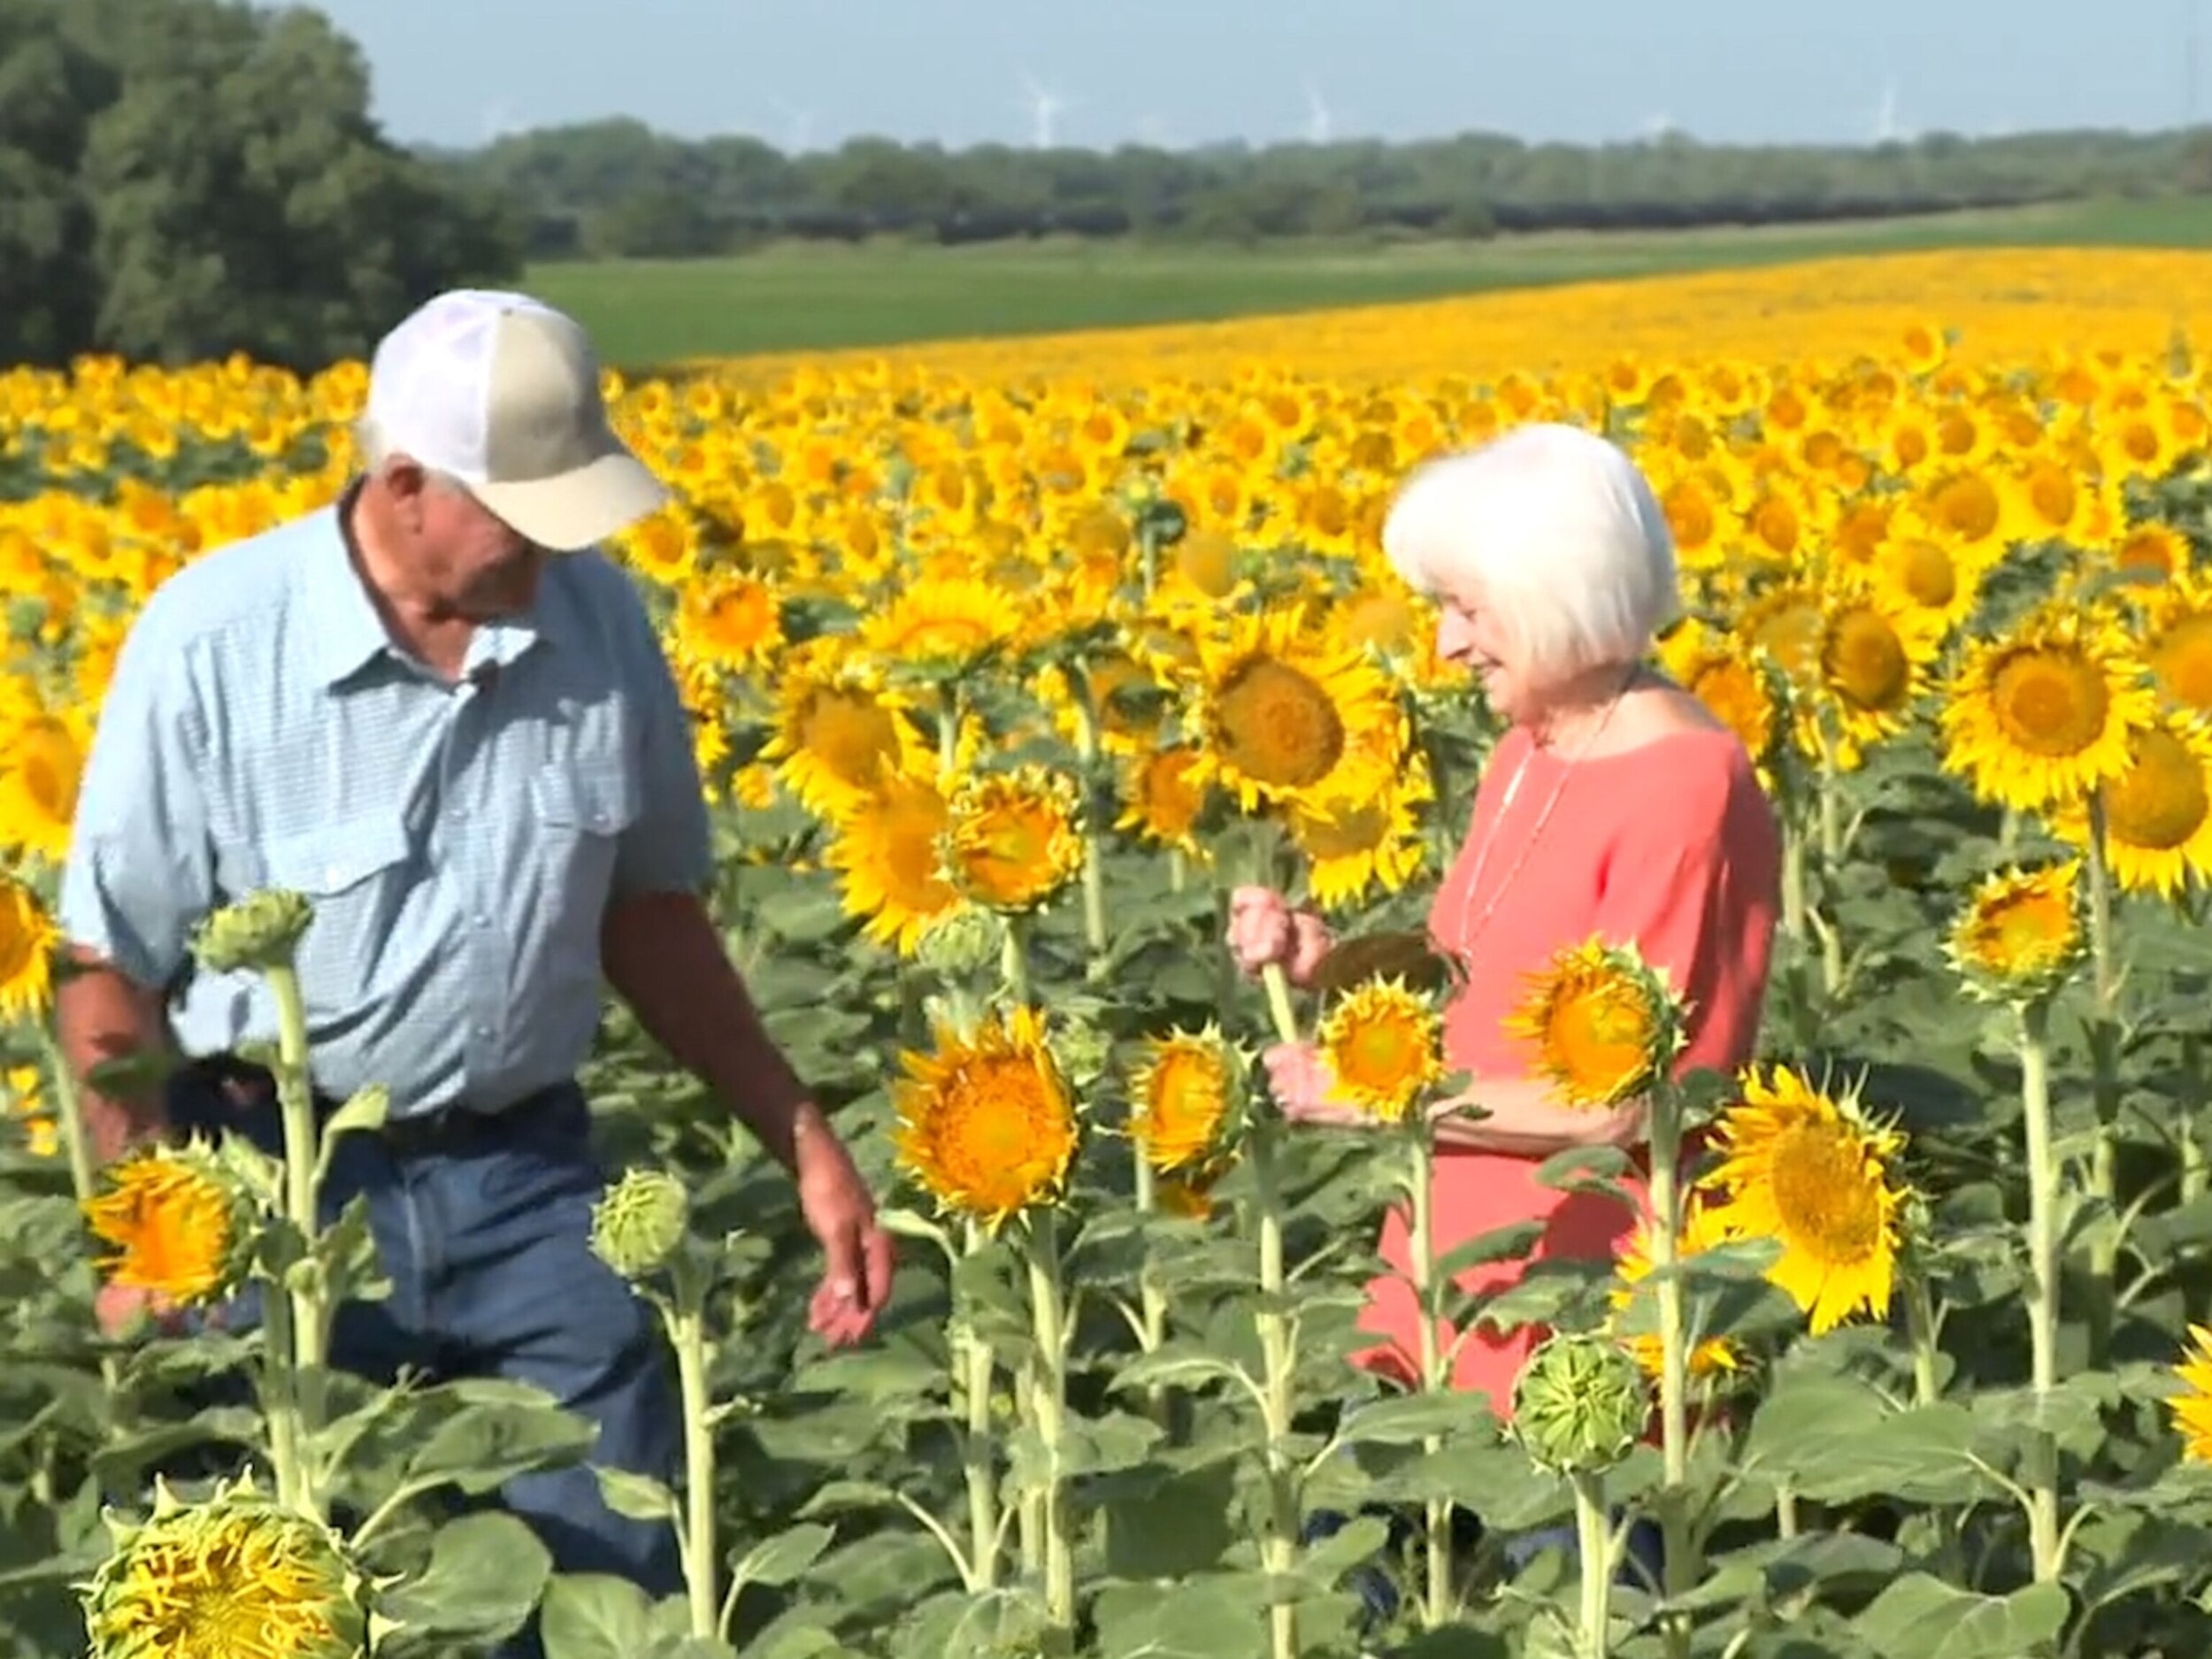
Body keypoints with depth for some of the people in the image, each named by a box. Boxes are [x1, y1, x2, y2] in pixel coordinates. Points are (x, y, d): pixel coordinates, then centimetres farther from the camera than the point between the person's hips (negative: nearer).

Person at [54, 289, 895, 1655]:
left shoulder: (602, 619, -2)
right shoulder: (215, 638, -14)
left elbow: (651, 915, 11)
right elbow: (111, 973, -7)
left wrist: (806, 1144, 8)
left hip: (527, 1173, 3)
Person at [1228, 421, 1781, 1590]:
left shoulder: (1686, 787, -18)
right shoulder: (1530, 752, 8)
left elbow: (1618, 1103, -20)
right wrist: (1332, 964, -2)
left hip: (1590, 1317, -8)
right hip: (1453, 1274, 8)